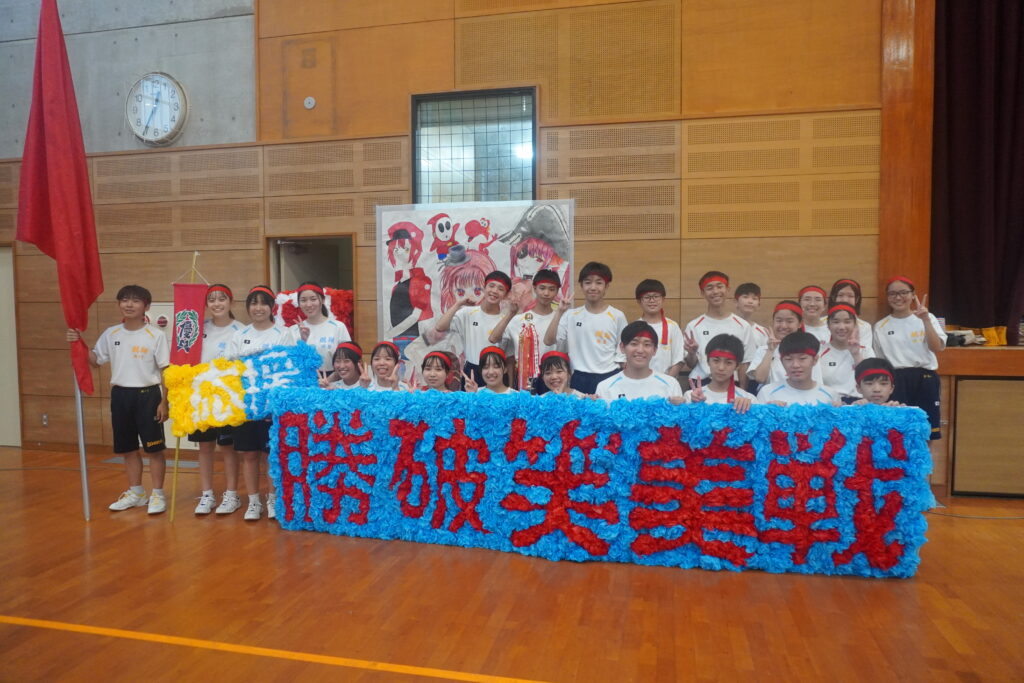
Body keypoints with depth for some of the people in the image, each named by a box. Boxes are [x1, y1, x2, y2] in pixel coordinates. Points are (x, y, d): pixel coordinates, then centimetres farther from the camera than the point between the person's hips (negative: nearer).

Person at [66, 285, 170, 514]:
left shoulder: (156, 335, -9)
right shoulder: (111, 334, 5)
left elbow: (165, 371, -7)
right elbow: (95, 360, 14)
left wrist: (164, 402, -9)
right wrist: (80, 343, -3)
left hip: (147, 394, -5)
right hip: (120, 395, 5)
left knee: (154, 448, 2)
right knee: (127, 449, 15)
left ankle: (157, 494, 15)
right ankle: (135, 493, 30)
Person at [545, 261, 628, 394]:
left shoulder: (617, 316, 0)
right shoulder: (571, 315, 2)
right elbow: (549, 341, -6)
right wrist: (559, 312, -13)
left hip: (609, 378, -1)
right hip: (580, 378, 1)